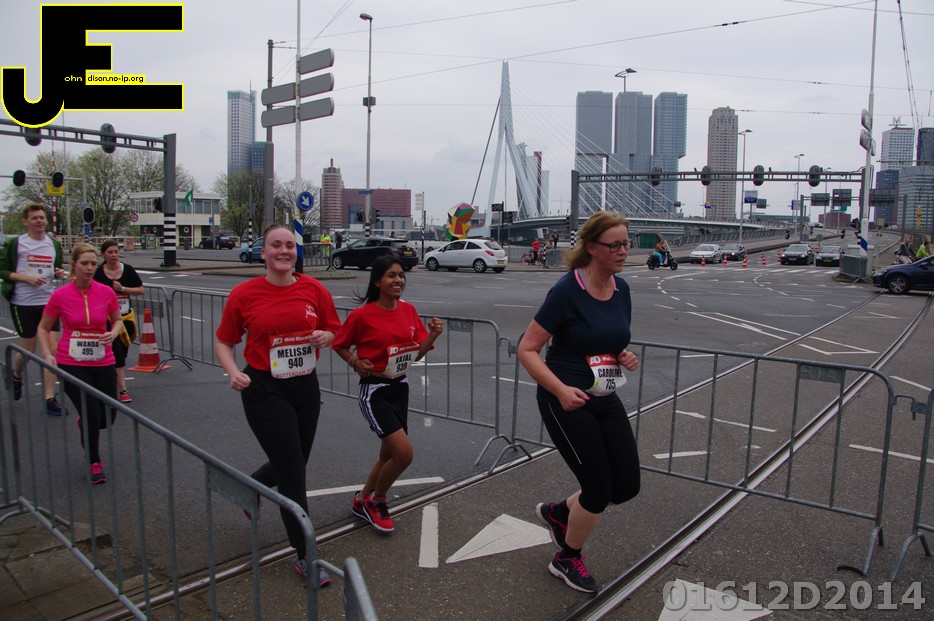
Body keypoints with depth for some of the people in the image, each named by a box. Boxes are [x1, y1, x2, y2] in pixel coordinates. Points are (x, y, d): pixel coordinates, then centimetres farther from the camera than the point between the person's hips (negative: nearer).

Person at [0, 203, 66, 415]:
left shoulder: (54, 244, 10)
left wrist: (59, 273, 0)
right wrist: (26, 278, -16)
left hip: (49, 302, 3)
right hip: (23, 303, -3)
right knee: (28, 351, 7)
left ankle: (49, 398, 1)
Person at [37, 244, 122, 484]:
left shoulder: (107, 292, -3)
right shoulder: (60, 295, -7)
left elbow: (118, 321, 13)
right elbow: (43, 328, 5)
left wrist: (114, 333, -9)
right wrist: (48, 354, -9)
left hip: (102, 363, 3)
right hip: (71, 364, -2)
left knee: (108, 417, 6)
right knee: (91, 415, -9)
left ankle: (85, 423, 45)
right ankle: (95, 463, 16)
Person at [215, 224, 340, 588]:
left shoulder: (314, 290, -1)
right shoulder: (244, 294, -7)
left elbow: (334, 330, 10)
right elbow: (223, 342, 2)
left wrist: (325, 336, -13)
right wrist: (234, 373, -16)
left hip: (306, 387, 4)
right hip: (264, 390, -4)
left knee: (293, 464, 18)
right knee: (293, 472, -3)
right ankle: (304, 557, 14)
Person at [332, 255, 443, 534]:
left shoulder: (409, 310, 1)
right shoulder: (362, 315, -15)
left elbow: (417, 353, 4)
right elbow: (340, 346, -1)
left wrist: (432, 335, -13)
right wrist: (355, 362, -18)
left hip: (400, 388, 7)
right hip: (374, 391, -7)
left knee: (389, 454, 16)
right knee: (404, 452, -15)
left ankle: (362, 500, 40)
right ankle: (376, 501, 13)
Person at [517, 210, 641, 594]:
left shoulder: (621, 289, 3)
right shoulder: (567, 290, -18)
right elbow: (527, 349, -17)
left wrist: (625, 358, -3)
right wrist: (561, 390, -26)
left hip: (605, 400, 7)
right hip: (565, 402, -7)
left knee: (627, 485, 8)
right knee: (599, 489, 0)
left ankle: (557, 512, 34)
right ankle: (566, 560, 29)